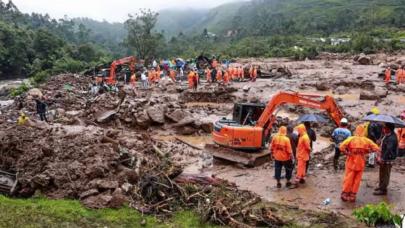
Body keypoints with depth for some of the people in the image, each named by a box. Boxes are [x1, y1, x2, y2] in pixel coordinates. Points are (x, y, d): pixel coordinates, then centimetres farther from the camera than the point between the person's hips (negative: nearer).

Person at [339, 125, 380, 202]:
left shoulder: (351, 139, -10)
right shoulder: (366, 140, -3)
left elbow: (341, 147, -22)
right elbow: (376, 148, -4)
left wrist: (347, 153, -7)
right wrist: (367, 151, 2)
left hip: (351, 162, -2)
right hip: (361, 163, 2)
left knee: (348, 178, 10)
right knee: (357, 180, 12)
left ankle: (345, 194, 17)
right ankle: (353, 195, 19)